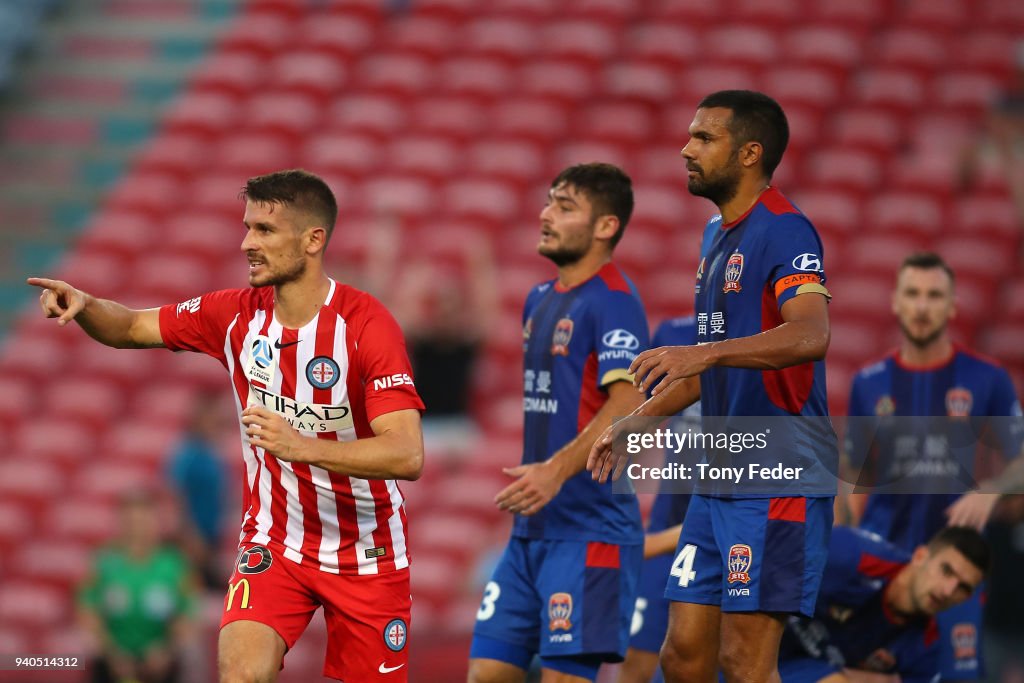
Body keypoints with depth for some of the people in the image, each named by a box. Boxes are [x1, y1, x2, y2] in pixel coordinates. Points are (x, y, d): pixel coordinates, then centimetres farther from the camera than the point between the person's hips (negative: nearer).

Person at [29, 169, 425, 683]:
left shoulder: (367, 324, -20)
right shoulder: (236, 314, -4)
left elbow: (407, 456, -29)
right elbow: (134, 328, 10)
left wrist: (303, 447, -42)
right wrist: (82, 306, -13)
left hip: (365, 557, -2)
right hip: (273, 541, 2)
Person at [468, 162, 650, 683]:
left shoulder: (612, 300, -12)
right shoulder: (540, 300, 16)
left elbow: (629, 406, -24)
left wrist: (556, 470, -32)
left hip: (590, 528, -9)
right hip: (532, 528, 9)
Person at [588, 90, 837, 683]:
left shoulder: (782, 229, -13)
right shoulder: (718, 234, 18)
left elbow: (811, 335, -30)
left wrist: (705, 353, -42)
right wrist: (638, 422, 27)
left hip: (778, 479, -10)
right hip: (720, 479, 10)